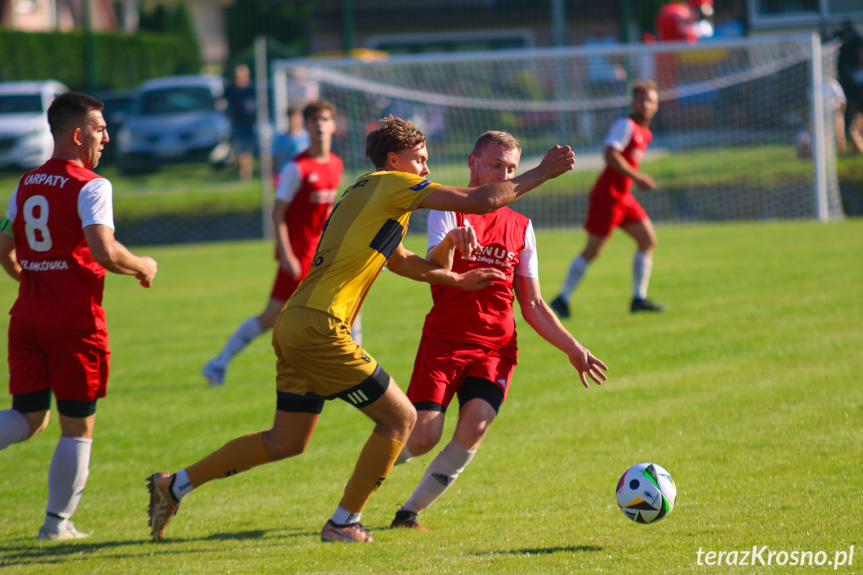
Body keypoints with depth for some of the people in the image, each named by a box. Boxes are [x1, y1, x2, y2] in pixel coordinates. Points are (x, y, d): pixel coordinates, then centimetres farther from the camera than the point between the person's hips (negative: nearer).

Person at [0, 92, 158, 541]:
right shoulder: (90, 186, -10)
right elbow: (104, 251, -23)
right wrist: (142, 266, -4)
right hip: (75, 319, -6)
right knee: (77, 427, 6)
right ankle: (58, 521, 9)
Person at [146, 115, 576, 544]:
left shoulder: (364, 193, 25)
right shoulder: (394, 185, -3)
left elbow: (401, 261, 40)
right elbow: (481, 201, -8)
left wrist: (457, 280, 40)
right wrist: (541, 173, 1)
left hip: (292, 326, 10)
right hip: (320, 328, -10)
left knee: (287, 442, 17)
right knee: (400, 418, 0)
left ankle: (174, 485, 19)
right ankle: (343, 523, 6)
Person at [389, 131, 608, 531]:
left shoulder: (520, 227, 14)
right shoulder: (448, 210, 1)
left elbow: (533, 305, 18)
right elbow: (436, 271, -18)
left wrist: (572, 349, 10)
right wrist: (450, 242, -40)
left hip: (496, 348, 3)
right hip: (445, 340, -3)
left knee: (474, 428, -20)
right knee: (423, 436, -14)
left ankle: (410, 512, -5)